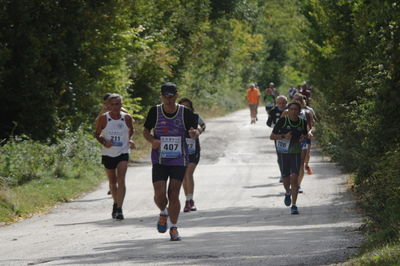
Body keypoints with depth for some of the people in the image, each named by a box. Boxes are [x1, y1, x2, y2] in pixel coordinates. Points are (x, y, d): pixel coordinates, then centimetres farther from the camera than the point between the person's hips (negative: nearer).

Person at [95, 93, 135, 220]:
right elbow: (97, 134, 3)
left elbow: (131, 131, 15)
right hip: (108, 154, 1)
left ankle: (119, 209, -20)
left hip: (123, 153, -1)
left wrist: (130, 140, -1)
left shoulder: (127, 118, -3)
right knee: (112, 181, 14)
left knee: (121, 180, -17)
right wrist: (104, 142, -15)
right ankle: (116, 203, 38)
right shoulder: (103, 119, -7)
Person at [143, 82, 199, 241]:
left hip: (179, 160, 0)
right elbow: (146, 131, 9)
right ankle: (163, 214, 24)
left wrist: (194, 133, -24)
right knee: (160, 194, -9)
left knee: (174, 195, -2)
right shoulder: (155, 112, -2)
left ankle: (174, 228, 11)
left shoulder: (185, 112, -3)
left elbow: (194, 131, 1)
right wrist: (152, 140, -13)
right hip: (159, 160, 0)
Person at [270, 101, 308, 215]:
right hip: (283, 153, -1)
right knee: (286, 179, 7)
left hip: (296, 153, 1)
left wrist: (303, 137, -6)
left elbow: (305, 134, 19)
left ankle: (294, 206, -11)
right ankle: (288, 193, 43)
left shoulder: (302, 122, -1)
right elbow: (272, 136, -5)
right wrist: (283, 136, -22)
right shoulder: (282, 121, -10)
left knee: (294, 178, -14)